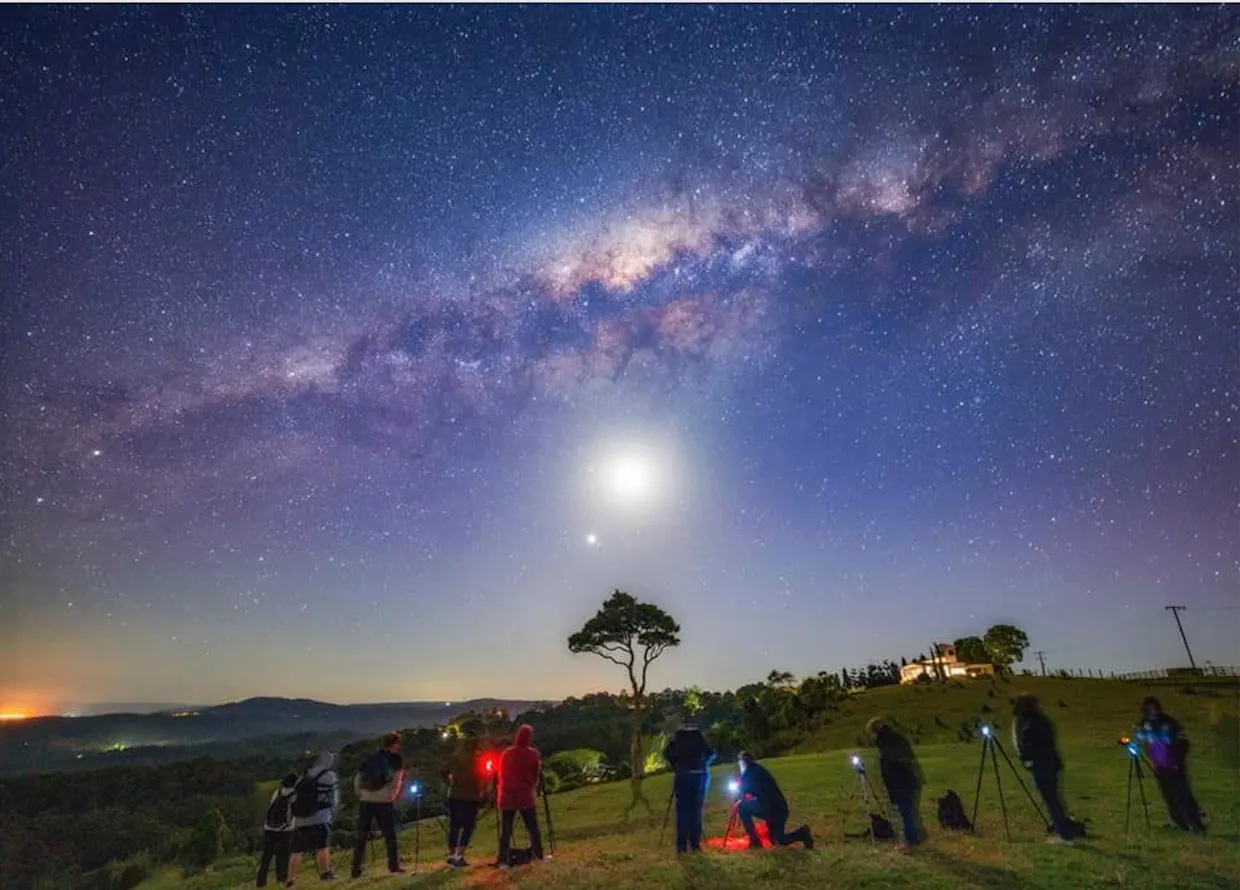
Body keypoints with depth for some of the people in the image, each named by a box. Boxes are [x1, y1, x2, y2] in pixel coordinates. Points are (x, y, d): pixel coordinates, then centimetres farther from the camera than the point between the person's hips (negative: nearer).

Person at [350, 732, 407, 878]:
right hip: (384, 802, -4)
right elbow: (398, 780, -9)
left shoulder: (370, 758, 16)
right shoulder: (395, 759, 2)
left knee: (361, 836, 12)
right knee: (389, 834, 7)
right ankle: (394, 866, 9)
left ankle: (356, 869, 12)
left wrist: (360, 794, 18)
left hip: (365, 801, 4)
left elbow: (357, 779, 12)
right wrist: (393, 796, 4)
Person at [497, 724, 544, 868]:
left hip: (507, 797, 2)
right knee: (533, 829, 8)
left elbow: (500, 775, 9)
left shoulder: (506, 753, 1)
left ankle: (503, 861, 3)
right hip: (526, 797, -2)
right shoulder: (533, 753, -7)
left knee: (506, 831, 8)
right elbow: (536, 776, 1)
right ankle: (538, 856, 5)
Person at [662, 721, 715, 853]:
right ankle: (695, 844, 8)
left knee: (683, 810, 4)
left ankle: (682, 846, 0)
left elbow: (667, 753, -1)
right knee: (696, 809, 11)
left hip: (683, 775, -1)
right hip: (699, 775, 1)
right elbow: (711, 754, 9)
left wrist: (676, 766, 11)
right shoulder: (700, 738, 13)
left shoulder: (677, 737, 9)